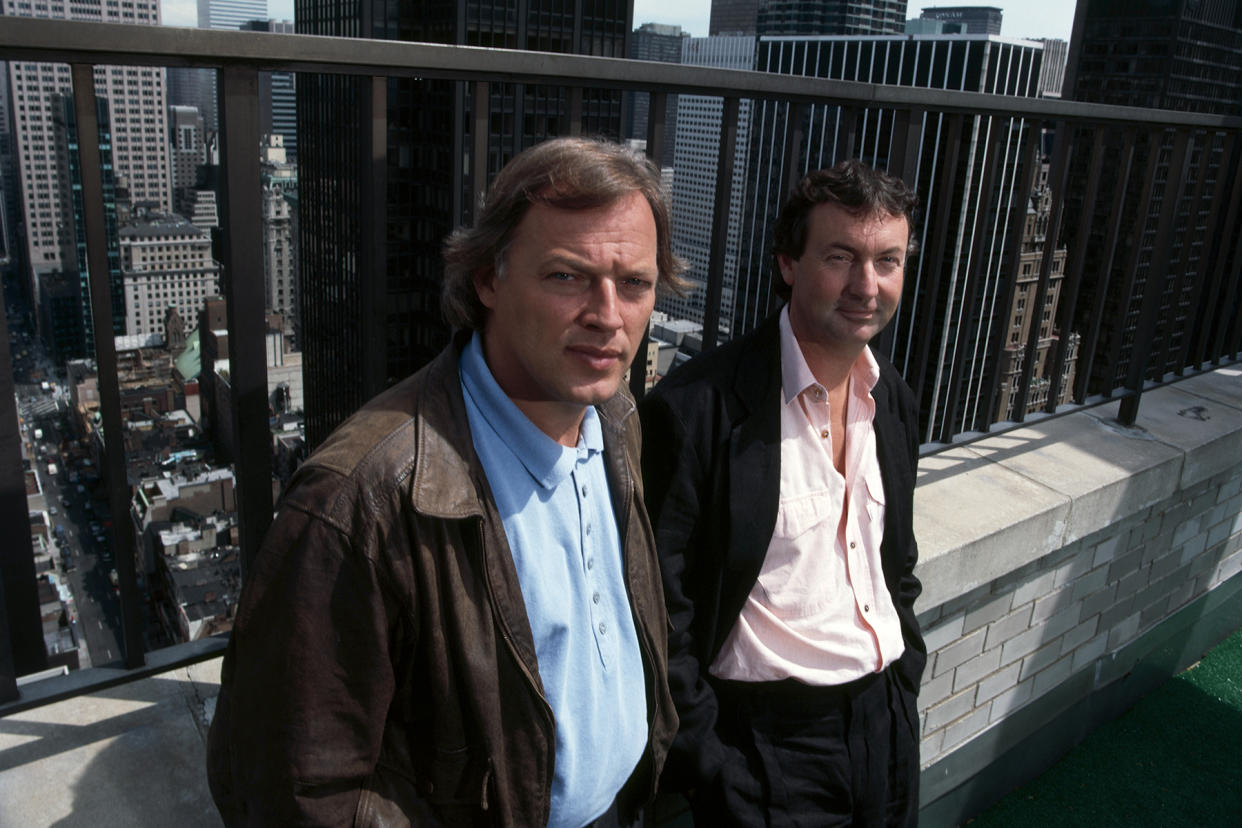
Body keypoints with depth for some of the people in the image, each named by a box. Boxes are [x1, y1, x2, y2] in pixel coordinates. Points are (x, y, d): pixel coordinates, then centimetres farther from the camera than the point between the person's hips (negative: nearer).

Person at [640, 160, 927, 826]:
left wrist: (904, 677, 10)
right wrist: (709, 769, -14)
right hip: (766, 743, -6)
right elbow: (658, 614, -17)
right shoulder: (696, 409, -21)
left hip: (886, 722, 7)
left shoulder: (894, 401, 2)